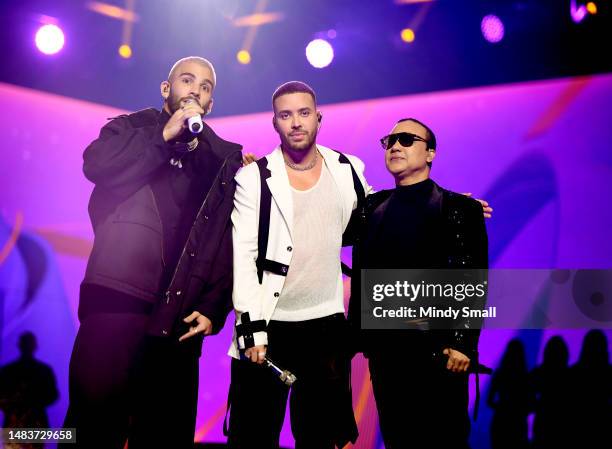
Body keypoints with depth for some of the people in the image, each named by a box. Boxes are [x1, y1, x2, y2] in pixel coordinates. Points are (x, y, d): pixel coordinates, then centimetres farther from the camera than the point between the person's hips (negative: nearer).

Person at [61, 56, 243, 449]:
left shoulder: (226, 160, 19)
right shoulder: (131, 129, 16)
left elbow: (232, 243, 12)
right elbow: (96, 165, -6)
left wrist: (213, 308, 1)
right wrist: (165, 136, -7)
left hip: (182, 317, 3)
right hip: (118, 298, -2)